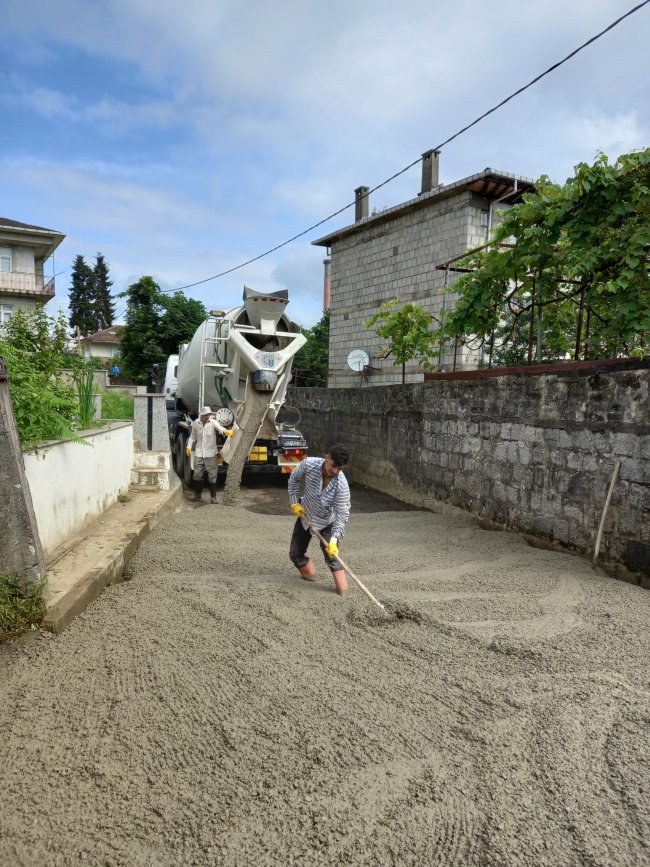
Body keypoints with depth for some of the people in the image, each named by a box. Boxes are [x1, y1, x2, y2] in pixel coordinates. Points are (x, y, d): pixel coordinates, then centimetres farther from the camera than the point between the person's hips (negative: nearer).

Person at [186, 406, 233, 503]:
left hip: (211, 454, -2)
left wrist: (225, 431, -54)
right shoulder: (195, 423, -2)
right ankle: (198, 494, 27)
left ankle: (213, 497, 9)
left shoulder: (213, 422, -11)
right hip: (199, 453, 2)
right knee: (197, 475, 7)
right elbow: (193, 436, 12)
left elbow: (220, 428, -32)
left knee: (212, 476, -1)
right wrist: (189, 447, 2)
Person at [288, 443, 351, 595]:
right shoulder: (309, 464, -27)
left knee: (331, 555, -14)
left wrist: (334, 540, -35)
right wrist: (294, 502, -7)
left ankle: (342, 588, -2)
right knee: (295, 554, 9)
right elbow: (294, 479, -5)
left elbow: (342, 514, -28)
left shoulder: (342, 486, -35)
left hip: (327, 522, -3)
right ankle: (309, 574, 33)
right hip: (305, 515, 4)